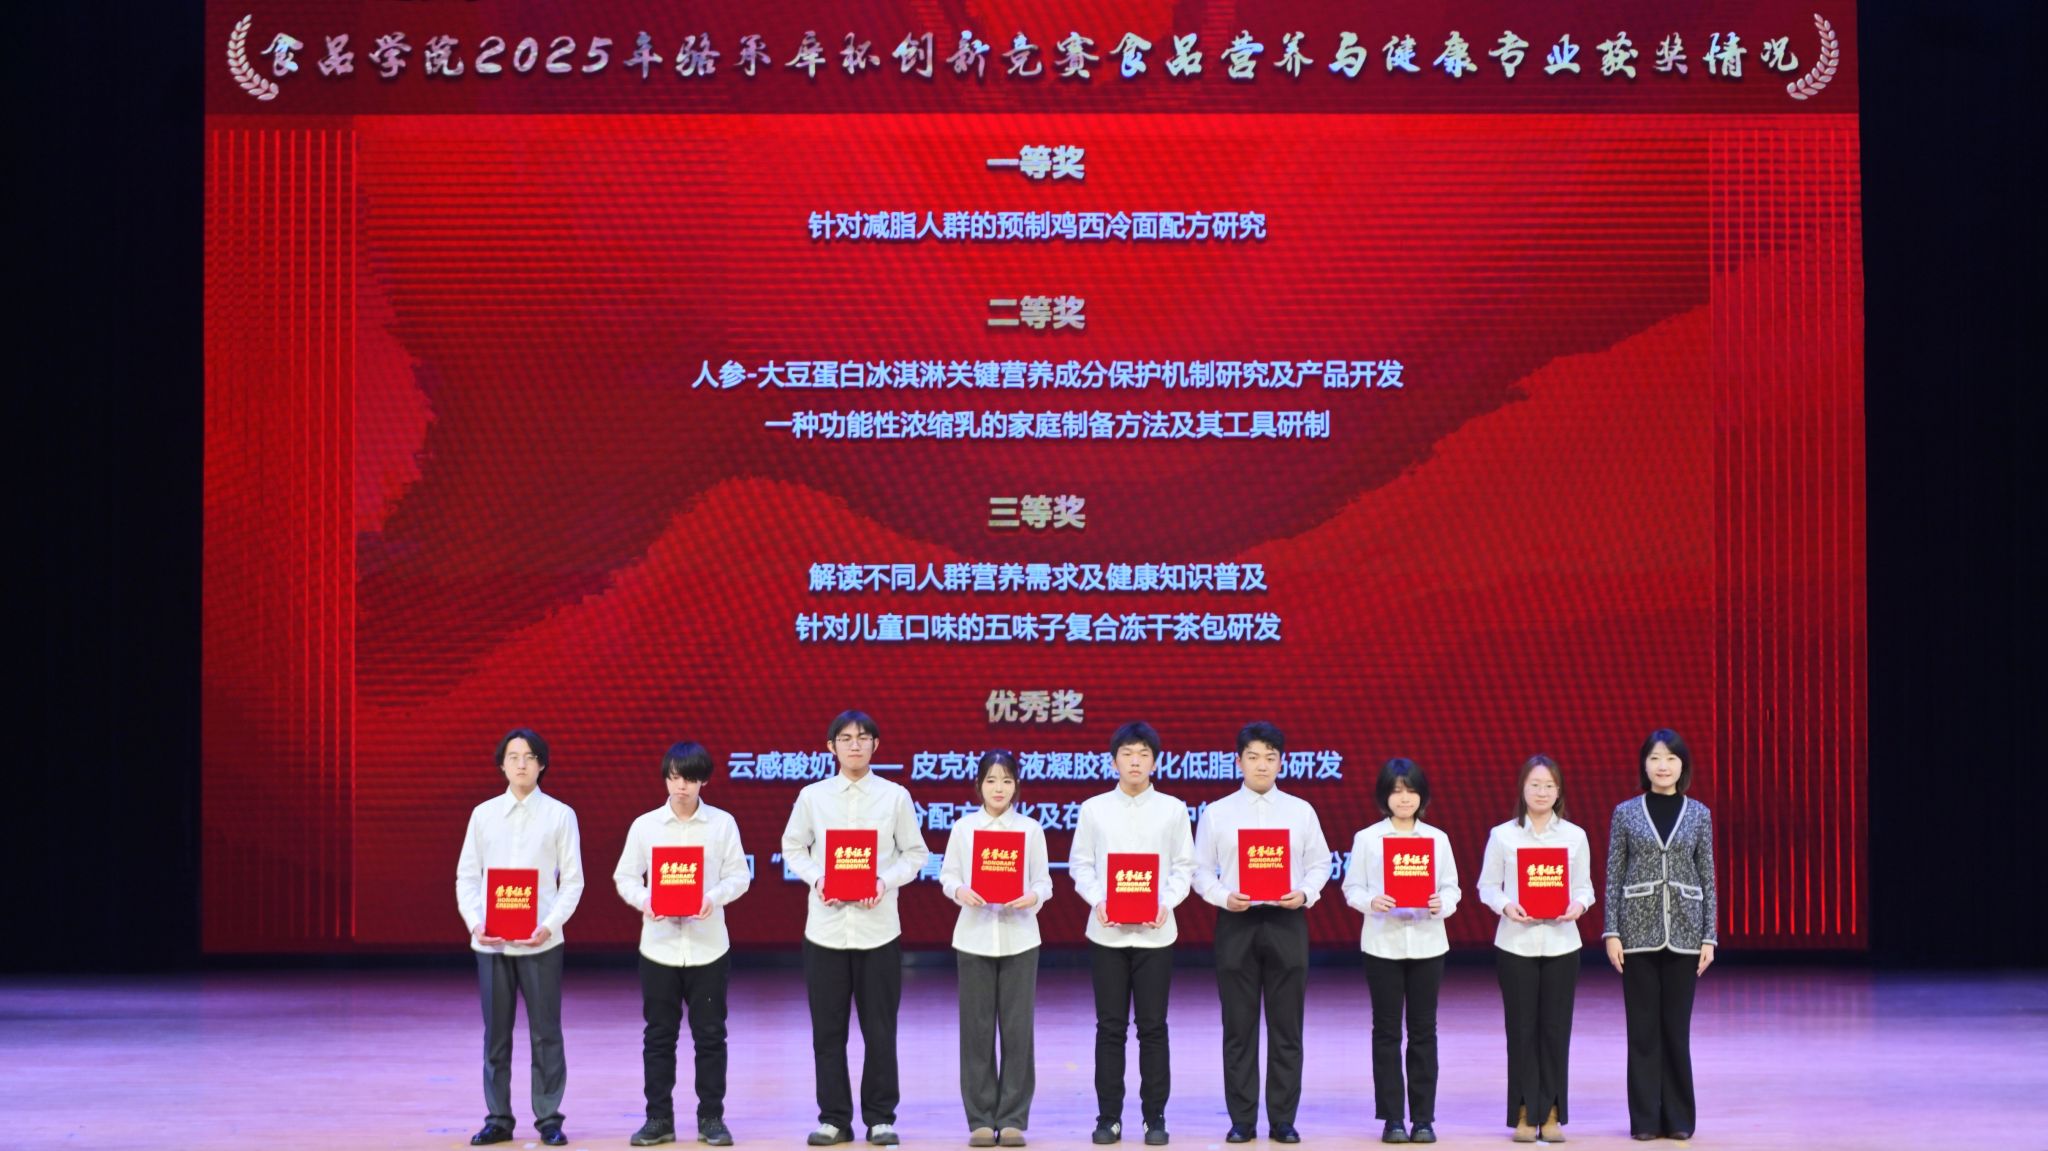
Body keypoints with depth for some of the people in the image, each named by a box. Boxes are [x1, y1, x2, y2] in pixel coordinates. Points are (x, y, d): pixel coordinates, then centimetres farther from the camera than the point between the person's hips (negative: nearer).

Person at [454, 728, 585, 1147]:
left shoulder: (560, 815, 1)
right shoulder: (483, 814, 7)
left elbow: (573, 880, 0)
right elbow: (466, 876, 8)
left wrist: (551, 925, -14)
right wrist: (475, 923, -8)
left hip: (540, 941, -2)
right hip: (490, 942, 2)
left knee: (545, 1034, 1)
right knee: (496, 1034, 6)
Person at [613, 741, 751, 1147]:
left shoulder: (723, 823, 1)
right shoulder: (644, 825, 3)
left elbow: (738, 875, 0)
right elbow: (624, 876, 4)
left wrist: (714, 897, -19)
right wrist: (643, 899, -16)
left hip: (708, 945, -1)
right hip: (659, 944, 1)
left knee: (710, 1034, 4)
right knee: (658, 1035, 6)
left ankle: (711, 1118, 12)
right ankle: (658, 1118, 13)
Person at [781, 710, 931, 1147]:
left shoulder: (896, 796, 2)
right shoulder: (812, 796, 3)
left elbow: (914, 854, 5)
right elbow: (793, 848, 9)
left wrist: (886, 880, -13)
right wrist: (816, 877, -10)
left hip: (878, 927, -1)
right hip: (826, 926, 1)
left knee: (879, 1029, 3)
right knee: (828, 1029, 4)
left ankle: (880, 1118, 13)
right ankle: (834, 1118, 12)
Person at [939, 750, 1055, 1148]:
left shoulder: (1031, 829, 4)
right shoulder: (963, 828, 4)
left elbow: (1043, 880, 3)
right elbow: (947, 875, 5)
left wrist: (1033, 896, -18)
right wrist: (960, 891, -16)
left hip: (1019, 936, 0)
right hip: (975, 936, 0)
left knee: (1017, 1028, 0)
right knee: (977, 1028, 1)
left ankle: (1013, 1118, 7)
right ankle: (980, 1119, 9)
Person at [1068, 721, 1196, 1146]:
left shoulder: (1173, 809, 4)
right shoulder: (1094, 809, 4)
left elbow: (1184, 866, 4)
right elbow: (1079, 864, 6)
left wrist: (1167, 903, -12)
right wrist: (1097, 901, -11)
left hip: (1155, 932, 0)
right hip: (1107, 931, 0)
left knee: (1153, 1027, 2)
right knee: (1110, 1027, 4)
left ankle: (1155, 1116, 10)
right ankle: (1109, 1116, 10)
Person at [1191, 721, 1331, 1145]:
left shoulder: (1301, 811, 6)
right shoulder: (1217, 813, 4)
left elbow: (1319, 864, 8)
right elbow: (1201, 870, 5)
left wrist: (1305, 893, -10)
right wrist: (1223, 896, -13)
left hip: (1286, 922, 1)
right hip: (1236, 923, -1)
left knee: (1286, 1026, 3)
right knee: (1239, 1027, 3)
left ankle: (1283, 1119, 10)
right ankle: (1242, 1120, 9)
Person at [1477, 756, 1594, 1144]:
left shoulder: (1574, 836, 4)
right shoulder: (1502, 835, 0)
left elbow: (1584, 885, 6)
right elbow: (1487, 886, 2)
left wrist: (1579, 904, -14)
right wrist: (1506, 906, -17)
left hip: (1561, 943, 1)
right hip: (1516, 944, -1)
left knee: (1556, 1028, 3)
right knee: (1522, 1028, 1)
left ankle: (1552, 1114, 11)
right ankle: (1524, 1114, 10)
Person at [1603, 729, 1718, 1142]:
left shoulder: (1698, 814, 4)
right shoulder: (1626, 813, 2)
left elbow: (1707, 878, 5)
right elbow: (1613, 877, 2)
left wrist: (1709, 936, 0)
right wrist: (1611, 932, -5)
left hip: (1682, 932, 0)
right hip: (1638, 930, 0)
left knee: (1677, 1027, 4)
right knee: (1643, 1028, 3)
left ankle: (1678, 1118, 13)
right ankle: (1645, 1118, 9)